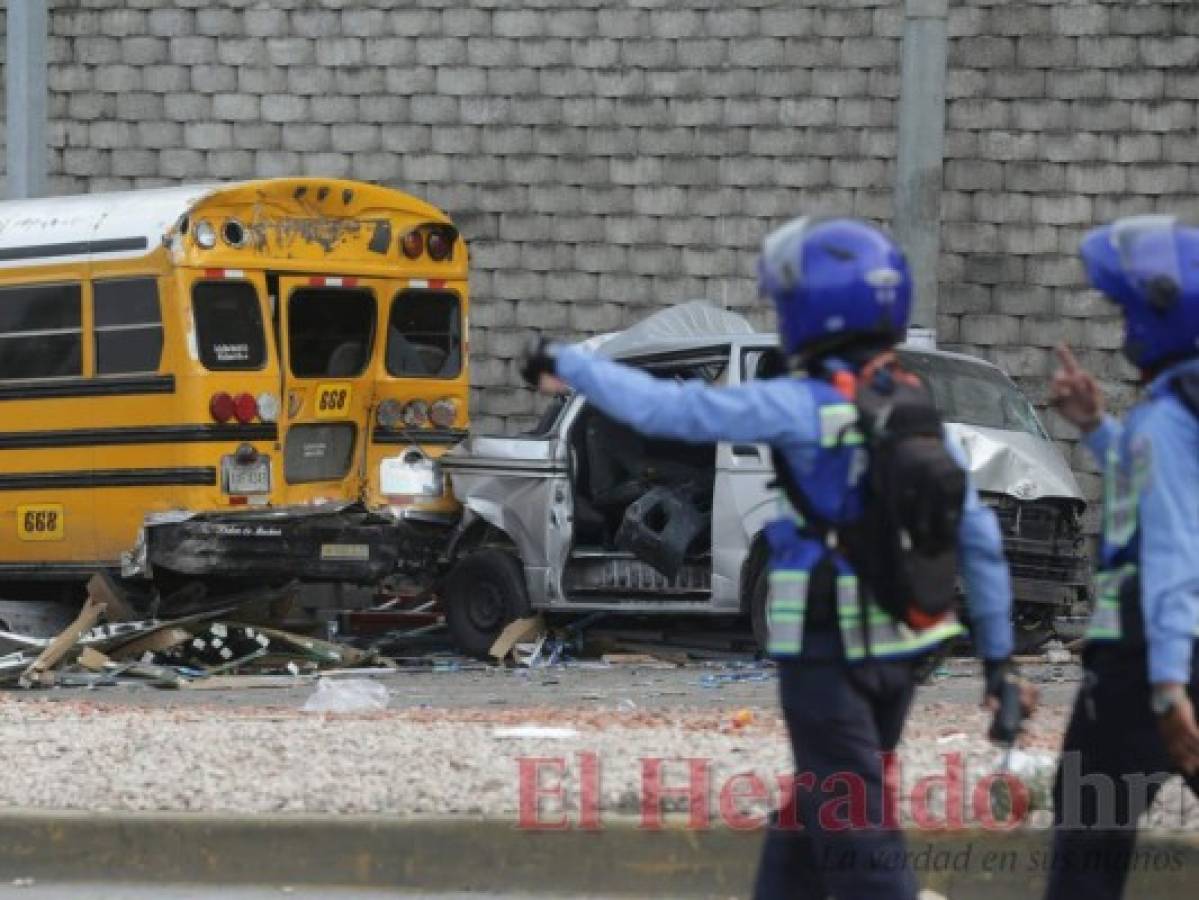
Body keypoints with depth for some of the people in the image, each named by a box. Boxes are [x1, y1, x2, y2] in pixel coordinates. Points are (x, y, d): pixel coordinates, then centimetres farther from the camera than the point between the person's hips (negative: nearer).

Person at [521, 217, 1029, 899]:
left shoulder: (805, 408, -15)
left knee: (855, 840, -3)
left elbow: (668, 408, -13)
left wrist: (568, 364, -1)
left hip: (829, 655, -7)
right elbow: (981, 540, 7)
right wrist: (999, 652, 14)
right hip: (897, 655, 7)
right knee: (810, 814, 21)